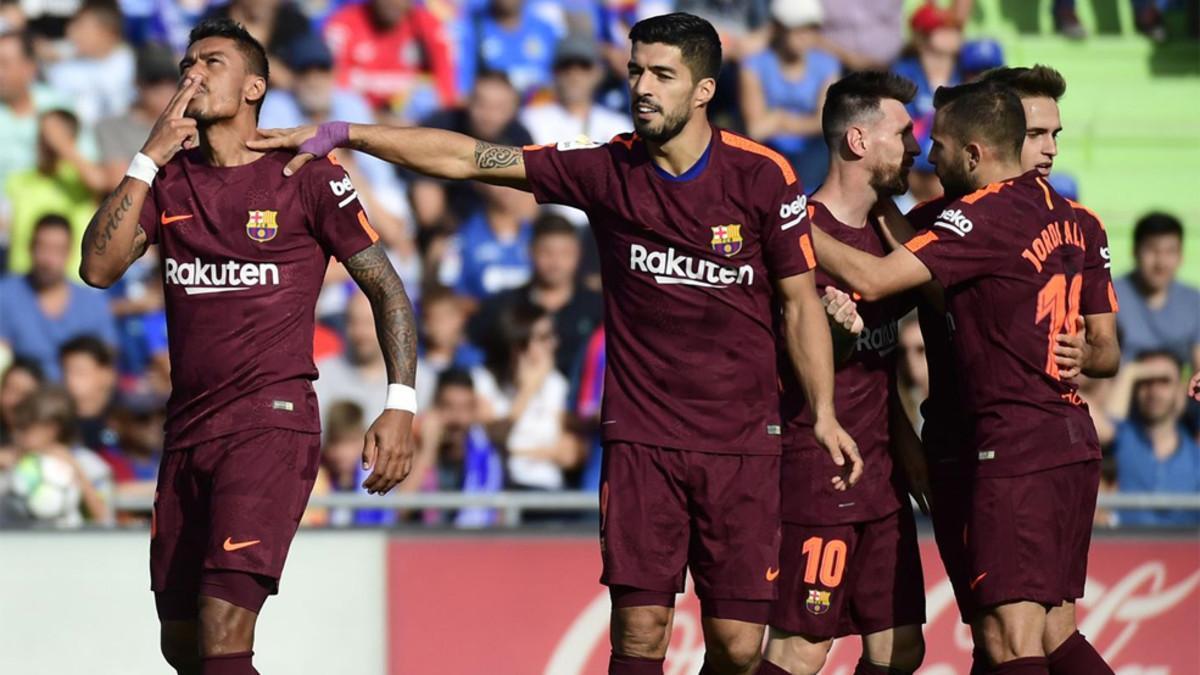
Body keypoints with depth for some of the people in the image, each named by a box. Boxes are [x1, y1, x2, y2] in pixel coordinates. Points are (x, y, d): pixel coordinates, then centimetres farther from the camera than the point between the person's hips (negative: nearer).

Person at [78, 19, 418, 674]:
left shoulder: (308, 178, -1)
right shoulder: (168, 178, 12)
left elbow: (385, 287, 3)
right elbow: (98, 268, -2)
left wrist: (400, 404, -8)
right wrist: (150, 157, -6)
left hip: (273, 423, -6)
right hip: (186, 431, 6)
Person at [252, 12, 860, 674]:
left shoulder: (762, 175, -4)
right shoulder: (608, 168, -1)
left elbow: (800, 299, 4)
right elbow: (468, 158, 2)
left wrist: (824, 413, -2)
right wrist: (341, 134, 0)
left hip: (743, 440, -1)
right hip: (640, 436, 1)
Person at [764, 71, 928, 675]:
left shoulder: (883, 231, 14)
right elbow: (772, 358, -15)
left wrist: (908, 451, 19)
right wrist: (833, 330, -33)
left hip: (880, 473, 9)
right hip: (816, 472, -9)